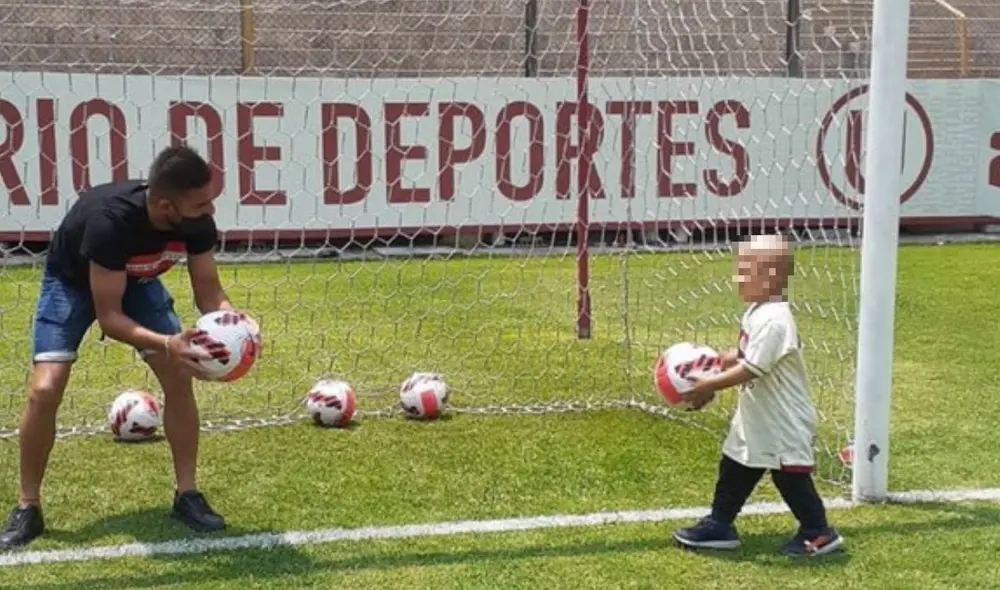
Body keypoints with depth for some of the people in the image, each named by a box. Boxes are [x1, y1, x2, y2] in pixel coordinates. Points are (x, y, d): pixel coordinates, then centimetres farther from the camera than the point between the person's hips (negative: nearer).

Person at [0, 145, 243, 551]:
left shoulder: (196, 222, -28)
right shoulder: (110, 220, -43)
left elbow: (207, 291, -16)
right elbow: (108, 317, -38)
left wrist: (232, 319, -39)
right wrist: (166, 344, -53)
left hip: (136, 281, 4)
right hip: (73, 281, -4)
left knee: (179, 378, -11)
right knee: (44, 390, -18)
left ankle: (187, 495, 3)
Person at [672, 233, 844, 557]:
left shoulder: (773, 320, -28)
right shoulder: (756, 312, 5)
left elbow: (750, 369, -30)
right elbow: (741, 355, 15)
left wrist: (709, 385, -24)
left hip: (784, 422, -10)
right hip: (755, 417, 10)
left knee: (790, 476, 1)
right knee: (735, 467, 15)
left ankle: (819, 533, 16)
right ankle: (719, 525, 26)